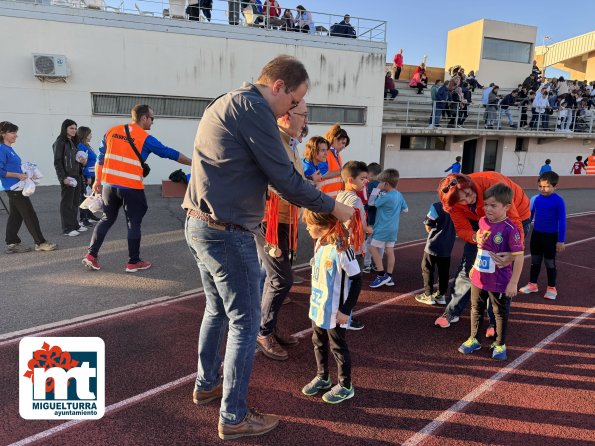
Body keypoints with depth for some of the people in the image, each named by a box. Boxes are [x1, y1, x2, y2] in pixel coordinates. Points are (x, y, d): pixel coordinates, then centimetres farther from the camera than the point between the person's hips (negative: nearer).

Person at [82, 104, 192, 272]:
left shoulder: (112, 131, 8)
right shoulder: (145, 139, -7)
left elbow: (100, 157, 13)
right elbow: (169, 153, -3)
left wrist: (97, 180, 22)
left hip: (109, 185, 5)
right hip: (131, 188, -5)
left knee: (107, 219, 18)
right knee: (133, 224, 6)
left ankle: (91, 255, 16)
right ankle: (133, 262, 14)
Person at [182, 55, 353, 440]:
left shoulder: (224, 104, 17)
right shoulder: (253, 107, -13)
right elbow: (285, 180, -16)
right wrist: (332, 206, -5)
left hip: (200, 224, 10)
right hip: (227, 233, -10)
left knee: (218, 309, 23)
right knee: (245, 323, 2)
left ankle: (206, 384, 40)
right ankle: (234, 418, 16)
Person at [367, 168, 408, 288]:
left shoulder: (386, 197, -22)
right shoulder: (399, 195, 4)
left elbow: (371, 202, -14)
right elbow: (406, 209, 15)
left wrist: (377, 189, -12)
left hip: (383, 228, -9)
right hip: (393, 228, 9)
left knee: (373, 248, -1)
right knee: (389, 251, 11)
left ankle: (381, 275, -1)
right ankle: (389, 277, 17)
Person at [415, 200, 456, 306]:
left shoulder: (437, 206, -17)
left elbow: (428, 226, -12)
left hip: (433, 245, -5)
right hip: (447, 246, 5)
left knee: (427, 270, 9)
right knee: (444, 272, 14)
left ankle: (428, 295, 12)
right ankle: (441, 295, 22)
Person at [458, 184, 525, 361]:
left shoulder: (510, 229, -21)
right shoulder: (483, 221, -2)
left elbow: (519, 256, -19)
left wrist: (513, 283, -18)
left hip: (500, 282, -6)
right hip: (479, 278, 6)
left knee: (501, 313, 14)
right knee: (476, 309, 19)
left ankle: (499, 345, 31)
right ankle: (474, 339, 35)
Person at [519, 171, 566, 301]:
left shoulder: (559, 201, -15)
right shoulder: (535, 199, -4)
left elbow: (562, 221, -11)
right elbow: (529, 216, 7)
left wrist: (561, 241, -11)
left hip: (551, 236, -4)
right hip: (536, 234, 4)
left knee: (550, 263, 8)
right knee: (535, 261, 14)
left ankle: (551, 288, 21)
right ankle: (532, 284, 27)